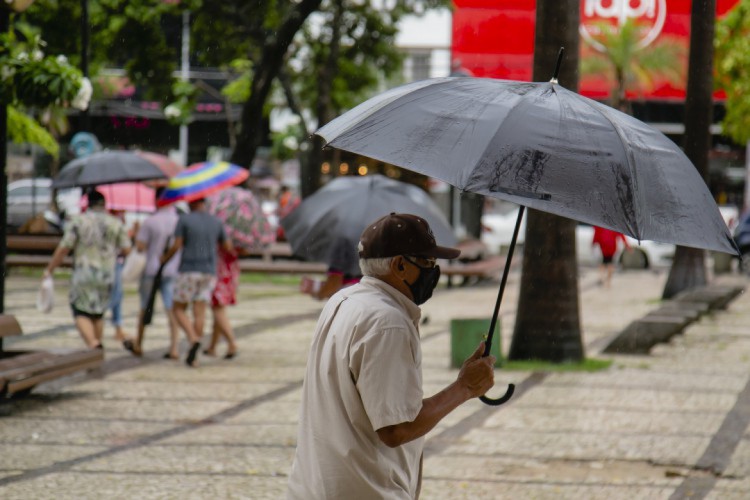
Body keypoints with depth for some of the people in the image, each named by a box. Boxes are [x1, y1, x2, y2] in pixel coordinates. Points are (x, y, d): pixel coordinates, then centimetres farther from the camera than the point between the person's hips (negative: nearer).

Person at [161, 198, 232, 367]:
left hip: (188, 271, -4)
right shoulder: (216, 222, 5)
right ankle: (193, 357, -1)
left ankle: (193, 340, -19)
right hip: (209, 272, 4)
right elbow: (227, 247, 12)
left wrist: (164, 258, 7)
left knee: (178, 309, 7)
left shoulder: (184, 219, -7)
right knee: (199, 312, 3)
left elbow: (176, 246, -11)